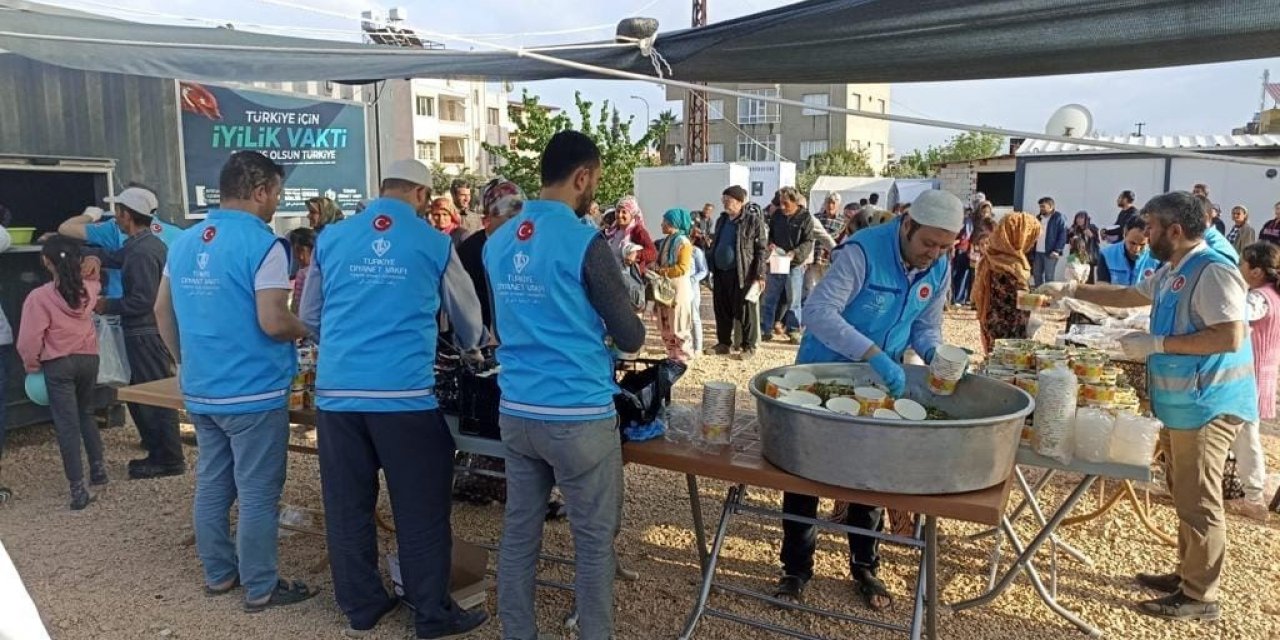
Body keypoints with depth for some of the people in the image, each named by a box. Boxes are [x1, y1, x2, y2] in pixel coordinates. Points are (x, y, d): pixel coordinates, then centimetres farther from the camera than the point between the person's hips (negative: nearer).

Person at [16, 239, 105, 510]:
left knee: (67, 425, -2)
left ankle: (78, 489, -3)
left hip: (59, 365, -5)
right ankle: (98, 467, 28)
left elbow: (29, 340, -12)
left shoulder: (39, 296, -14)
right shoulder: (88, 288, 1)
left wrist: (32, 366, 1)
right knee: (84, 414, 26)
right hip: (89, 359, 5)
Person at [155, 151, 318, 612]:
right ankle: (260, 588, 11)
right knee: (257, 494, 2)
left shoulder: (184, 243, 8)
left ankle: (218, 573, 29)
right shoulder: (262, 244, -16)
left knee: (211, 484, 16)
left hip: (200, 390, 8)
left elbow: (162, 311, 16)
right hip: (253, 392, -8)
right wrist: (303, 330, -3)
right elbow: (272, 322, -24)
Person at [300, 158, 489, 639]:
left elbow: (310, 317, 18)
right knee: (421, 509, 8)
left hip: (336, 391, 4)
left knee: (348, 506, 14)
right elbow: (468, 317, 16)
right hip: (406, 394, -3)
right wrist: (473, 353, 37)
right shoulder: (434, 244, 2)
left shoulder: (332, 239, 9)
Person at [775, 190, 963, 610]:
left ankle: (865, 568, 31)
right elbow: (819, 311, -34)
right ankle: (796, 568, 20)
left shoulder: (940, 269, -6)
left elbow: (926, 325, 5)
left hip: (880, 383, 5)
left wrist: (936, 355, -18)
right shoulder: (863, 252, -26)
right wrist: (873, 354, -43)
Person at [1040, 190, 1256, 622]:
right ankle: (1188, 575, 32)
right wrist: (1073, 290, 21)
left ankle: (1201, 597, 12)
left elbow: (1231, 337, -28)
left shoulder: (1213, 271, -20)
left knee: (1198, 502, 0)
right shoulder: (1171, 273, 10)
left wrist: (1156, 345, -24)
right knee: (1184, 496, 19)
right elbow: (1130, 295, 27)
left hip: (1207, 405, -10)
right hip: (1181, 403, 10)